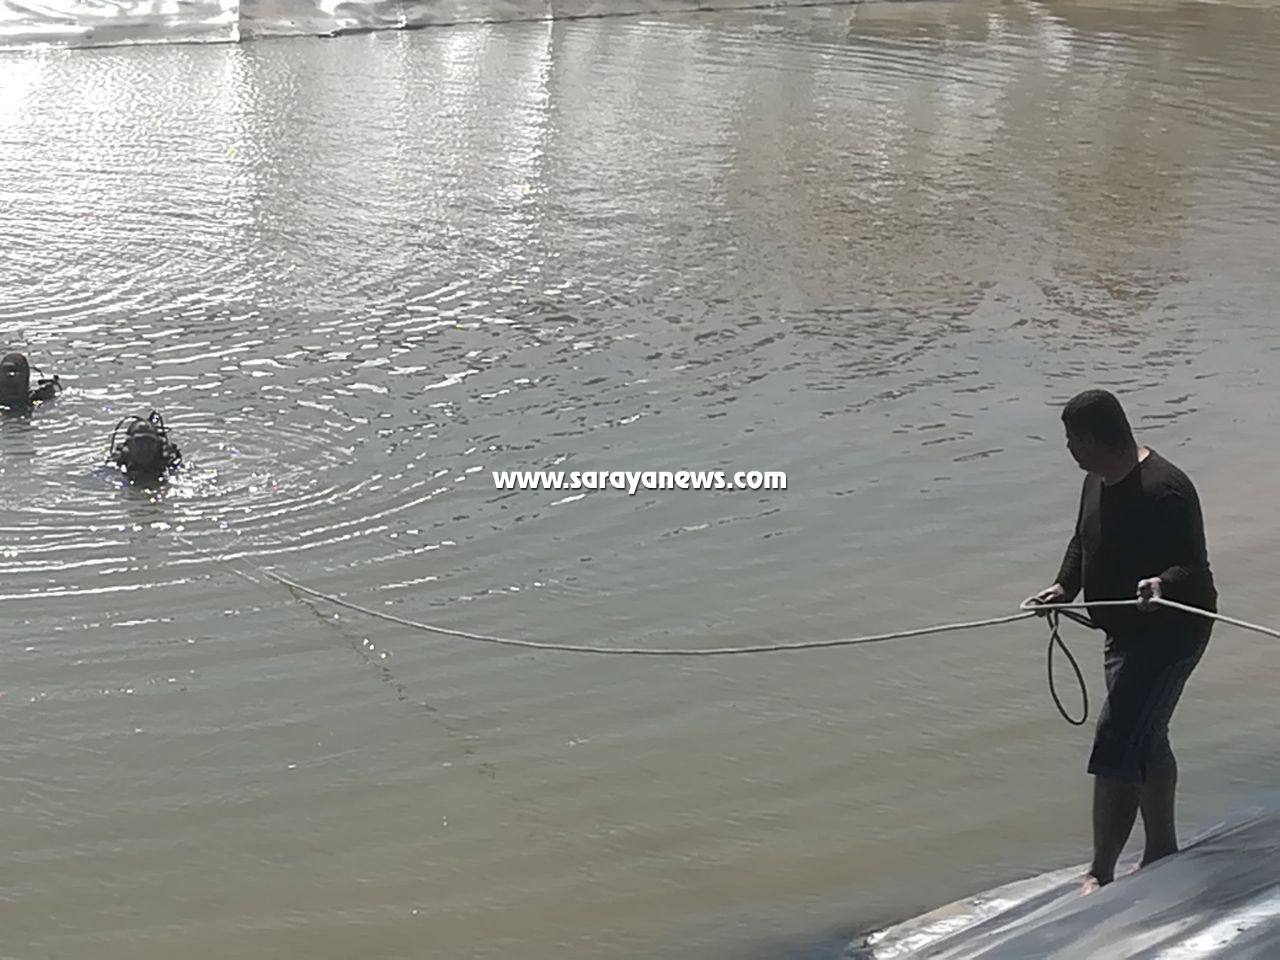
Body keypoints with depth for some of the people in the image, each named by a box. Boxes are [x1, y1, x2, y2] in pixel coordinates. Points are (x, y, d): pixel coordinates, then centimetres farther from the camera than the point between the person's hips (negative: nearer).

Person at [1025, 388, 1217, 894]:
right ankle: (1162, 855, 37)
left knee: (1117, 748, -13)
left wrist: (1163, 584, -46)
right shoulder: (1098, 481, 6)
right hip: (1127, 631, 10)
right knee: (1146, 743, 21)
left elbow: (1194, 567, -26)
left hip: (1167, 632, -10)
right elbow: (1084, 542, 18)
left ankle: (1100, 876, -7)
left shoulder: (1164, 491, -24)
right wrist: (1064, 586, 1)